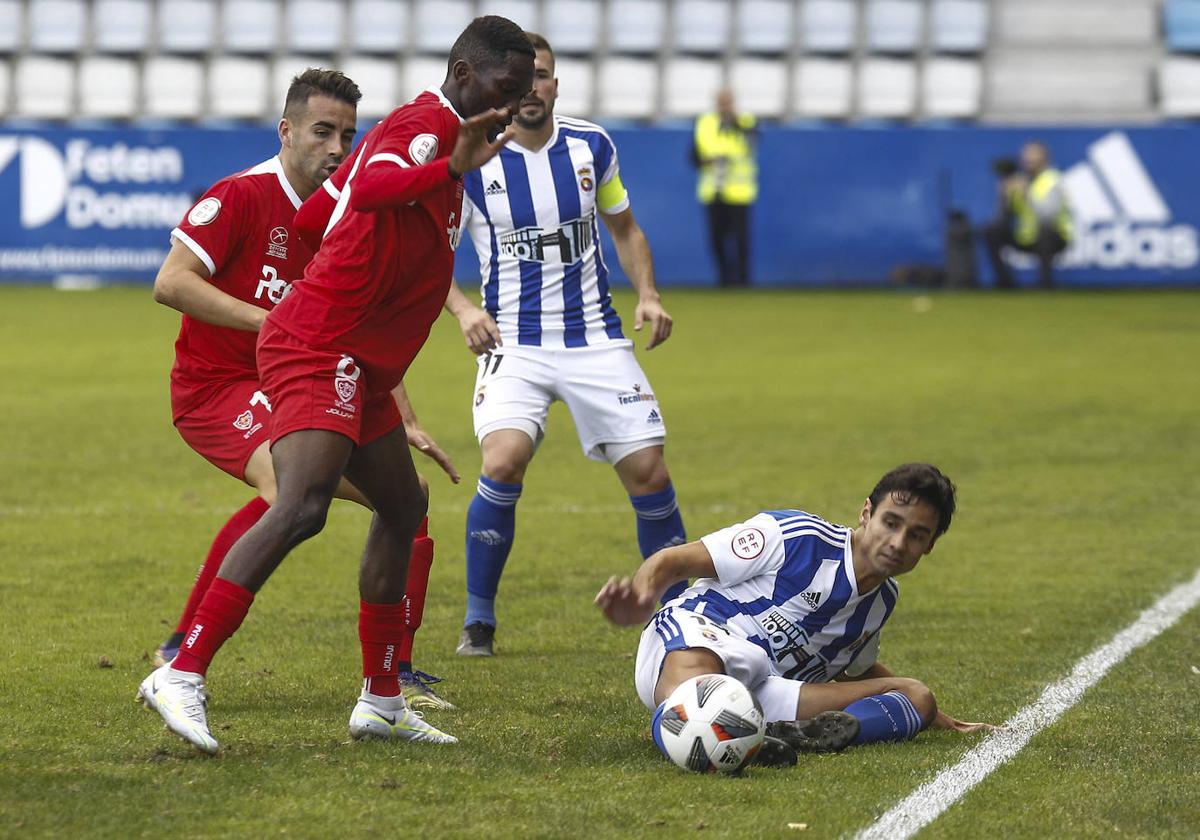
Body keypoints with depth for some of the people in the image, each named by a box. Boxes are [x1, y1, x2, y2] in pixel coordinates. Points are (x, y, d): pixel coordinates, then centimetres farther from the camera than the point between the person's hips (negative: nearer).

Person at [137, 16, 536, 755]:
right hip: (320, 352, -11)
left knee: (403, 509, 19)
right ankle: (184, 676, -30)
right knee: (303, 506, -25)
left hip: (357, 368, 11)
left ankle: (383, 701, 26)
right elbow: (366, 189, -33)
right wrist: (452, 169, -44)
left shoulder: (414, 128, 19)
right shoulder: (427, 125, -10)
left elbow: (313, 217, 25)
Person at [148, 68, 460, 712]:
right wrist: (272, 322, -25)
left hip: (296, 393, 8)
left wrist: (406, 423, 10)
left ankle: (396, 673, 12)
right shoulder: (241, 196, -13)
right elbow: (170, 283, -21)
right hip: (216, 386, -8)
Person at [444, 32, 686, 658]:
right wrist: (463, 310, -16)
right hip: (514, 342, -3)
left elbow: (625, 229, 17)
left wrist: (647, 295, 0)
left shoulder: (591, 146, 2)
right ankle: (478, 621, -8)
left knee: (648, 471, -5)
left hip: (595, 339, 3)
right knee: (504, 462, -25)